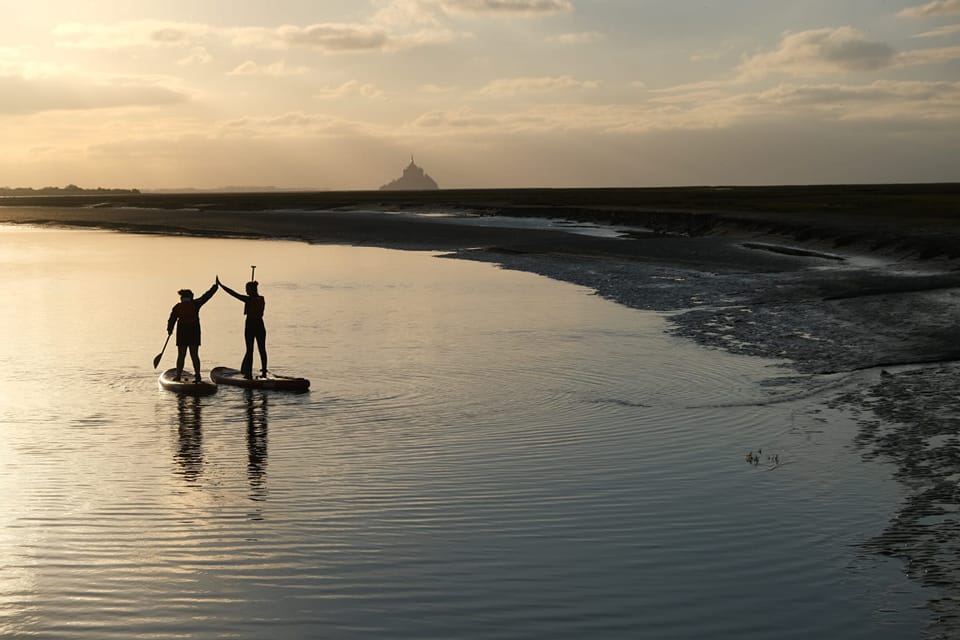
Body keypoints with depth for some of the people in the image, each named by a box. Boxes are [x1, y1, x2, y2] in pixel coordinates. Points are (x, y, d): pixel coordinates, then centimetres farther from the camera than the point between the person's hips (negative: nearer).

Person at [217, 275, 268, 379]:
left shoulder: (248, 299, -13)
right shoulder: (262, 299, 3)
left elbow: (233, 293, -12)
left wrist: (220, 284, -6)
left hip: (250, 326, -4)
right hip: (260, 326, 4)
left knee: (249, 350, 2)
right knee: (262, 350, 8)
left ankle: (249, 373, 2)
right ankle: (264, 372, 9)